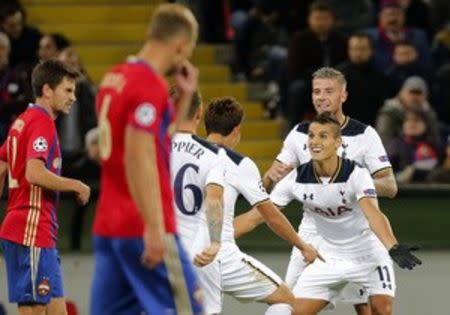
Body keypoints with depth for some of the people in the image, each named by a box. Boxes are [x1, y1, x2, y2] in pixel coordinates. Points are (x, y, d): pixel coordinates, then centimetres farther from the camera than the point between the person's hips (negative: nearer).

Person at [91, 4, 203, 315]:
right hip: (143, 229, -9)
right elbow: (138, 159, -22)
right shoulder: (151, 85, -14)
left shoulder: (114, 79, 13)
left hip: (108, 226, 9)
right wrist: (154, 228, -23)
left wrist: (184, 96, 17)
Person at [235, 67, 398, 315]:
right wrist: (272, 176, -15)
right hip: (311, 232, 3)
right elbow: (268, 183, 10)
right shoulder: (299, 134, 4)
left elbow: (390, 187, -10)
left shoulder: (364, 134, -6)